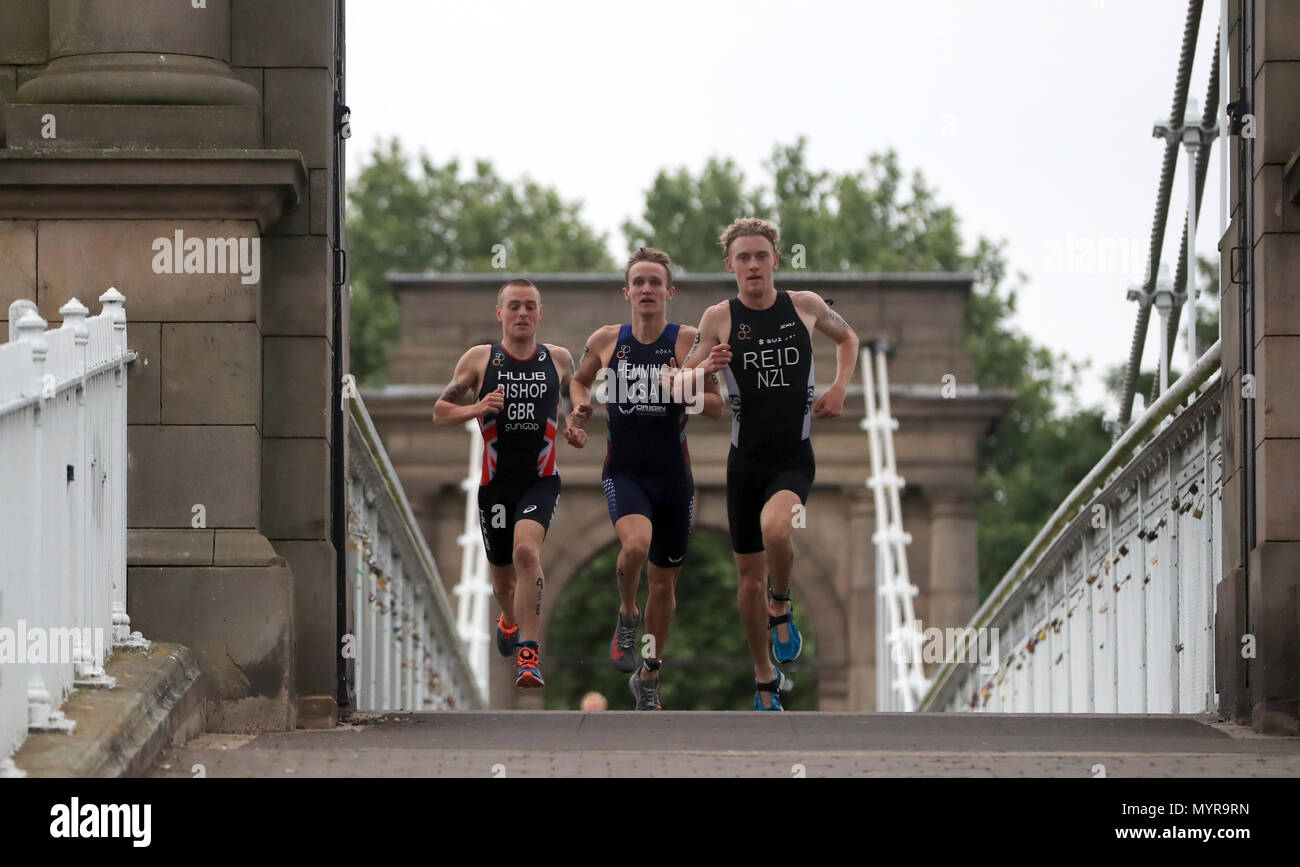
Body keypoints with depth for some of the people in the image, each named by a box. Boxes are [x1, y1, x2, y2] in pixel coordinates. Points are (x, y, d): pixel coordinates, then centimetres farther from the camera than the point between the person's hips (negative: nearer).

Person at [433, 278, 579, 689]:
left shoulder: (558, 359, 3)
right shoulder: (479, 359, -1)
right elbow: (440, 413, 2)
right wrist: (477, 408, -17)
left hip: (540, 480, -1)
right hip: (495, 482, 1)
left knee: (526, 550, -28)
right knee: (502, 573, 15)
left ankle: (528, 651, -26)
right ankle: (509, 620, 52)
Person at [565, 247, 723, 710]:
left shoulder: (689, 341, -5)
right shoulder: (605, 341, 0)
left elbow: (717, 406, -1)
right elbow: (580, 378, 19)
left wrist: (685, 394, -21)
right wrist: (579, 408, -1)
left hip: (673, 476, 1)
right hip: (624, 469, -1)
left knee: (664, 581, 10)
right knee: (636, 543, -32)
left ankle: (648, 679, 29)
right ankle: (626, 616, -1)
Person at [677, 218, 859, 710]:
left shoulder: (805, 306, 0)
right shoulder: (719, 318, -3)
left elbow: (846, 337, 21)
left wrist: (839, 388, 5)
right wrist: (705, 367, -19)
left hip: (794, 456, -1)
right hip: (746, 457, 1)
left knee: (775, 528, -33)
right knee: (750, 576, 7)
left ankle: (781, 609, -3)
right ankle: (766, 679, 25)